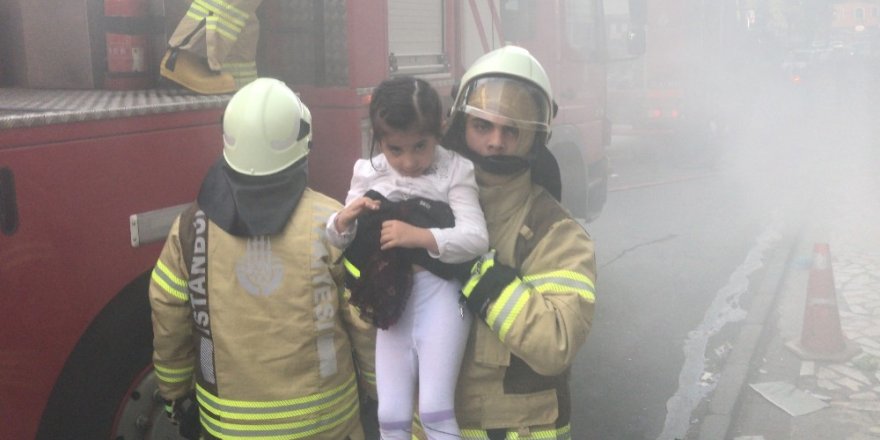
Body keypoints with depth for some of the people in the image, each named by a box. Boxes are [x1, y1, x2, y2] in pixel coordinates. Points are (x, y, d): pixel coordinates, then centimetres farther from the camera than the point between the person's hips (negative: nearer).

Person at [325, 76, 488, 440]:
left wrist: (419, 235, -28)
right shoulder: (367, 174, 4)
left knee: (435, 410, -4)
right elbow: (336, 242, 9)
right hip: (392, 304, 4)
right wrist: (342, 221, -14)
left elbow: (476, 238, -17)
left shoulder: (455, 171, -8)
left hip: (440, 299, -4)